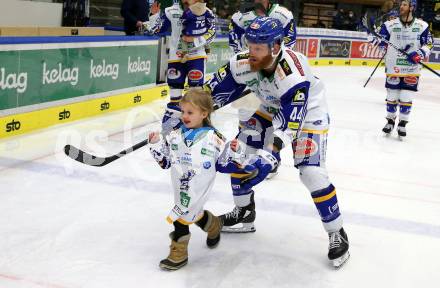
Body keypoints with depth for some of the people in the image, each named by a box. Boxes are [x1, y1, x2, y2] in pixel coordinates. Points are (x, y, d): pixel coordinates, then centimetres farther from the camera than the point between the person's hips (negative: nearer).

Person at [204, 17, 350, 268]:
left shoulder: (292, 71, -39)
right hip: (272, 111, 7)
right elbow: (216, 88, -13)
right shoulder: (245, 62, -22)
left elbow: (290, 120, -41)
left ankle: (337, 233, 1)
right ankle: (244, 212, 21)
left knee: (312, 173, -19)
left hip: (308, 114, -6)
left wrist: (270, 156, -47)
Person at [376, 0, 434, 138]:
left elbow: (429, 44, 2)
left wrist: (420, 53, -14)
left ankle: (402, 124, 16)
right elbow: (381, 41, 5)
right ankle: (390, 120, 26)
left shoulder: (422, 25, -2)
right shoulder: (391, 24, -1)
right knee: (392, 96, 9)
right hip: (393, 67, 1)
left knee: (407, 97, 3)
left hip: (412, 68, 0)